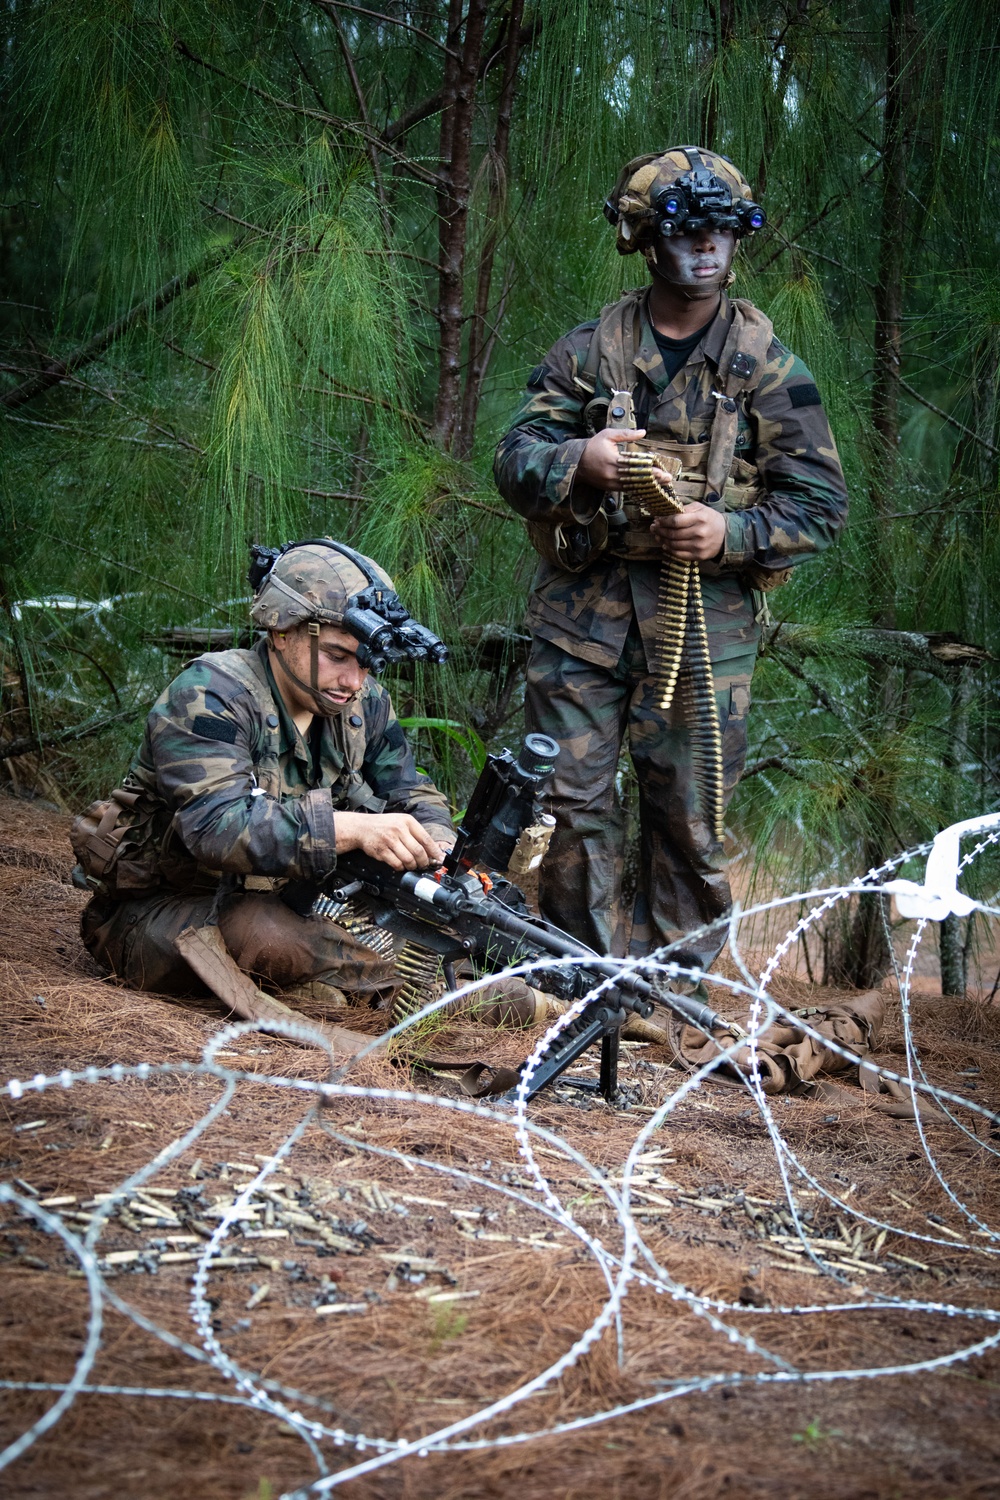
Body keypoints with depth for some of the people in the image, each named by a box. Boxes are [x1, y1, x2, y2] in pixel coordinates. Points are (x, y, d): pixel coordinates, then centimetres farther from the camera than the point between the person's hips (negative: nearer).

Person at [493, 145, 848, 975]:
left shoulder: (767, 363, 2)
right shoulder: (589, 348, 6)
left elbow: (821, 503, 1)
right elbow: (514, 460, 1)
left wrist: (732, 533, -18)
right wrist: (578, 462, -22)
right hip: (583, 604, 1)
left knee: (688, 813, 3)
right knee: (571, 795, 1)